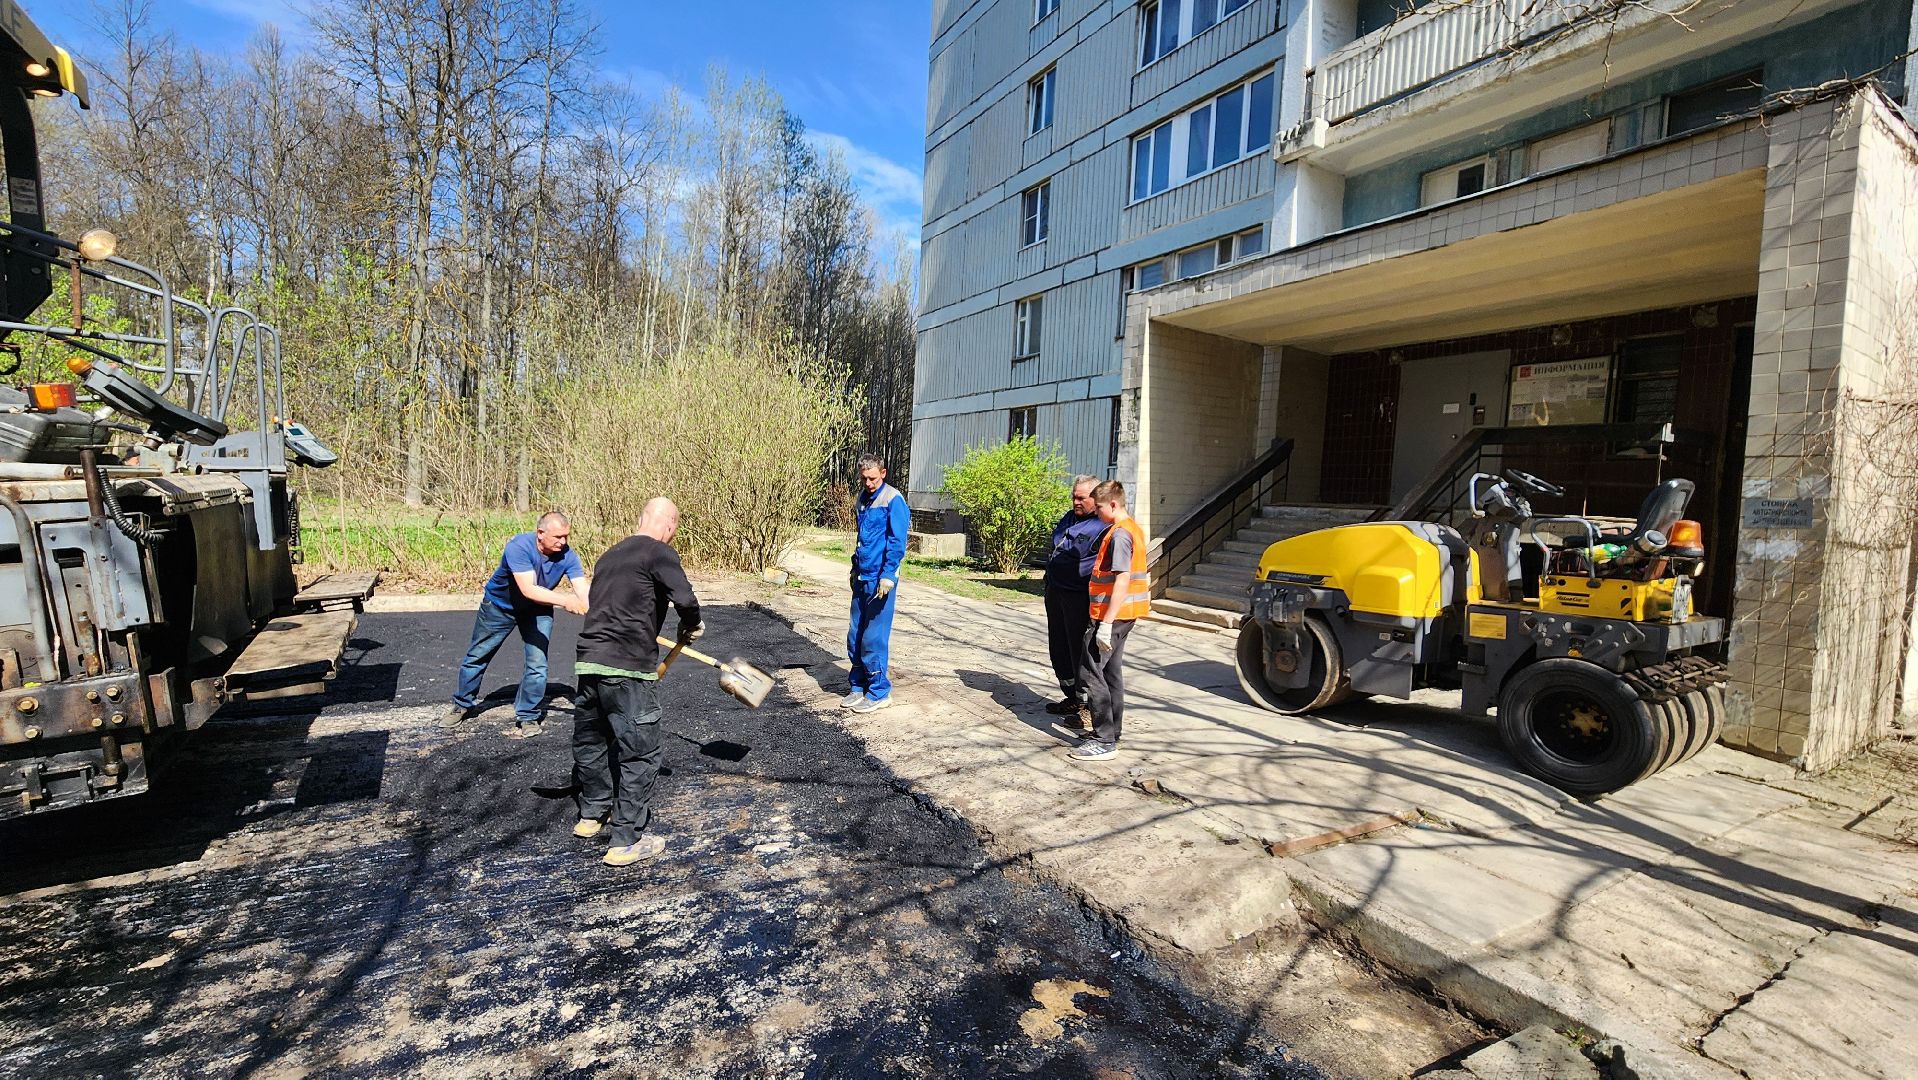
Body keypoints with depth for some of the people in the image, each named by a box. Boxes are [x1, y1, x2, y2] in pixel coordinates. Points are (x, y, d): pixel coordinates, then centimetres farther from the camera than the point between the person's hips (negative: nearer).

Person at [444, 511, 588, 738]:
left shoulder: (567, 555, -26)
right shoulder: (519, 547, -37)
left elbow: (583, 590, -36)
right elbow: (528, 589, -47)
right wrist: (564, 600, -59)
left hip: (538, 611, 1)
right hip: (500, 606, -1)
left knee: (537, 664, -9)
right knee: (478, 656, 16)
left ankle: (528, 717, 8)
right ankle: (463, 704, 41)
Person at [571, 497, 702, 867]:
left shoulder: (609, 555, 18)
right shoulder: (659, 553, -6)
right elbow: (685, 600, -18)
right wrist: (691, 627, 3)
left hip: (588, 661, 8)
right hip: (627, 669, -8)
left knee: (590, 740, 23)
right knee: (641, 752, 3)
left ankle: (592, 813, 43)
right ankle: (628, 840, 10)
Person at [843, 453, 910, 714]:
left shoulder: (893, 499, -11)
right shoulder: (863, 498, 14)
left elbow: (897, 542, -15)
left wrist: (888, 576, -19)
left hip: (880, 579, -8)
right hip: (862, 578, 8)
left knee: (873, 639, -3)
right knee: (855, 638, 11)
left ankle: (879, 692, 9)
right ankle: (859, 687, 24)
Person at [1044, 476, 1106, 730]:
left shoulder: (1105, 527, -12)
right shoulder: (1069, 518, 15)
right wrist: (1049, 582, 23)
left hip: (1079, 599, -9)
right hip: (1055, 593, 9)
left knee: (1081, 653, -4)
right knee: (1059, 649, 15)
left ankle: (1088, 706, 7)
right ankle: (1072, 699, 29)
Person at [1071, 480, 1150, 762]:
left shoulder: (1119, 534, -18)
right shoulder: (1133, 528, 14)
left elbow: (1122, 579, -24)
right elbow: (1136, 574, 21)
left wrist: (1106, 624, -24)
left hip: (1112, 614, -10)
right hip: (1126, 613, 10)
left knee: (1090, 671, -6)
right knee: (1110, 671, 16)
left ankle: (1104, 740, -2)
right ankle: (1112, 732, 25)